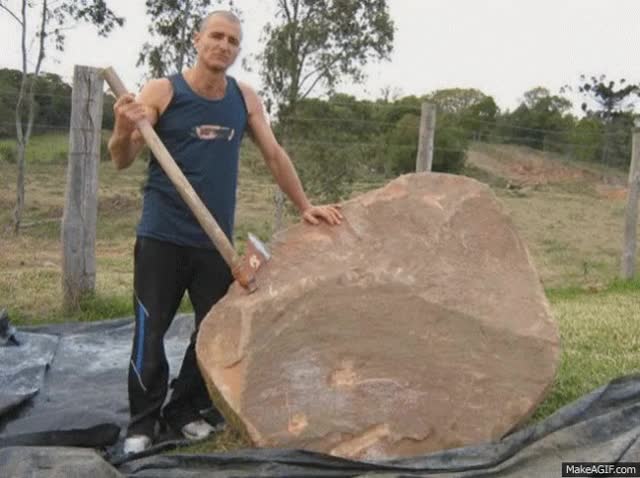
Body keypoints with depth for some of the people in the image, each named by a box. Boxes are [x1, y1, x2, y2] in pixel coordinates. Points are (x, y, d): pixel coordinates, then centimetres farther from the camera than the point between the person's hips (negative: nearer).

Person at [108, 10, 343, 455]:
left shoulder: (246, 99, 5)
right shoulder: (161, 91, -6)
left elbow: (274, 155, 10)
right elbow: (122, 161, -7)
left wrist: (305, 205, 5)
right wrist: (123, 129, -29)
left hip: (216, 239, 4)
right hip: (162, 236, -4)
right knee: (150, 334, 2)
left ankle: (185, 409, 29)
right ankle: (143, 421, 20)